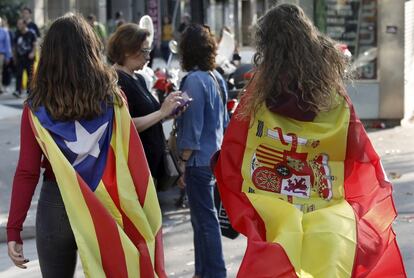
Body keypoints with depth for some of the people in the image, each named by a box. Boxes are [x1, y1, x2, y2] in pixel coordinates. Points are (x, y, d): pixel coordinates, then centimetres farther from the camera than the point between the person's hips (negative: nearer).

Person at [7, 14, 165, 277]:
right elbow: (134, 163, -6)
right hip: (106, 207, 1)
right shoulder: (112, 97, -6)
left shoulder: (38, 107, -9)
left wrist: (14, 230, -8)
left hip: (56, 206, -1)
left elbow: (27, 172, -11)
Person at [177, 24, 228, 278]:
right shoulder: (217, 77, 8)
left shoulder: (194, 80, -16)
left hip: (199, 159, -9)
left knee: (205, 219, -3)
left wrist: (183, 162, -11)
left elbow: (192, 128, -17)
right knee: (203, 218, 17)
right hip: (214, 157, 9)